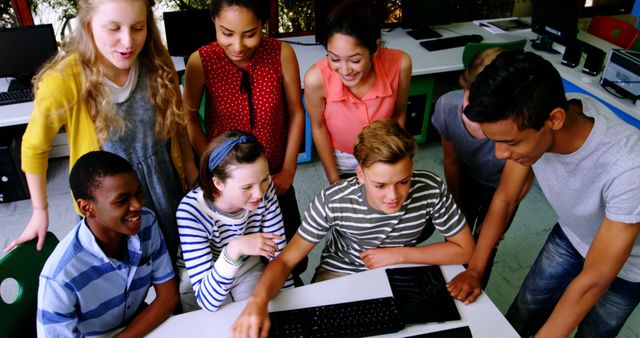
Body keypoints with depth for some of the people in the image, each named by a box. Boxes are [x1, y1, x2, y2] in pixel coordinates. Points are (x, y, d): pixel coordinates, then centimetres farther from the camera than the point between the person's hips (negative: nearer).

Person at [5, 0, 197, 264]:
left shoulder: (157, 62, -16)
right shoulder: (63, 81, -26)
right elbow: (34, 148, -9)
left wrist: (191, 170, 7)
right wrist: (40, 211, -1)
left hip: (167, 187, 3)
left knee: (170, 259, 23)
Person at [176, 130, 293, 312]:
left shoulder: (265, 188, -23)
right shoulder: (191, 212, -34)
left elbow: (278, 253, -9)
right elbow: (208, 301, -35)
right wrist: (234, 249, -49)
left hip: (248, 267, 2)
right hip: (200, 279, -2)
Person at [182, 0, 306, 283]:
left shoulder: (282, 54, -17)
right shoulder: (201, 61, -19)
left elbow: (296, 113, -6)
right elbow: (190, 117, -7)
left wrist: (288, 170, -6)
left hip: (274, 177, 1)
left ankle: (296, 283, 50)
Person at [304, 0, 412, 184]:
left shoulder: (399, 65, -31)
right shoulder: (316, 79, -34)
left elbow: (399, 115, -12)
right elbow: (318, 127, -15)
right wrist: (334, 179, -6)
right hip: (341, 161, -1)